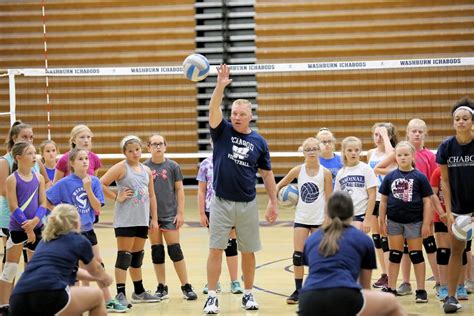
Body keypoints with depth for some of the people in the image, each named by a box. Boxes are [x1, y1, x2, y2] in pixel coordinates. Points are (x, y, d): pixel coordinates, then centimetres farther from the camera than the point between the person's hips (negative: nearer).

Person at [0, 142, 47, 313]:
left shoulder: (38, 178, 4)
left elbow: (43, 204, 1)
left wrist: (35, 220, -17)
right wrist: (27, 228, -16)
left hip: (36, 227, 5)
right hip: (17, 228, -5)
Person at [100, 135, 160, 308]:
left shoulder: (146, 170, 12)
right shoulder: (121, 168, -6)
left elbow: (151, 196, 15)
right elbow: (101, 184, -14)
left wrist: (154, 219, 12)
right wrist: (116, 197, -11)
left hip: (142, 220, 6)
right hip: (125, 220, -6)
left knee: (137, 255, 14)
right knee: (124, 255, -7)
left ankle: (139, 292, 24)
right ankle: (120, 294, -6)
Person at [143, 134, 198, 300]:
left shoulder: (173, 166, 1)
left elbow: (179, 190, 3)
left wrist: (180, 213, -3)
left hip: (170, 214, -1)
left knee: (175, 249, -3)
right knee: (157, 251, 7)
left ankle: (186, 286, 4)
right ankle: (162, 287, 15)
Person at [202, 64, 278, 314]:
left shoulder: (259, 142, 3)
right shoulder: (222, 131, 0)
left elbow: (267, 174, 9)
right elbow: (213, 109, -19)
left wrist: (274, 202, 6)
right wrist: (220, 85, -33)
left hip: (248, 205, 1)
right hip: (221, 203, -1)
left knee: (248, 252, 7)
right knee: (215, 250, -3)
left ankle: (248, 294, 21)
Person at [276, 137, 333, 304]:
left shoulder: (325, 173, -5)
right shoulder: (298, 170, 0)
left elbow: (329, 199, -4)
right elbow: (279, 185, 8)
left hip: (319, 220, -2)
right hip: (301, 218, 2)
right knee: (298, 254, -3)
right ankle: (298, 290, 3)